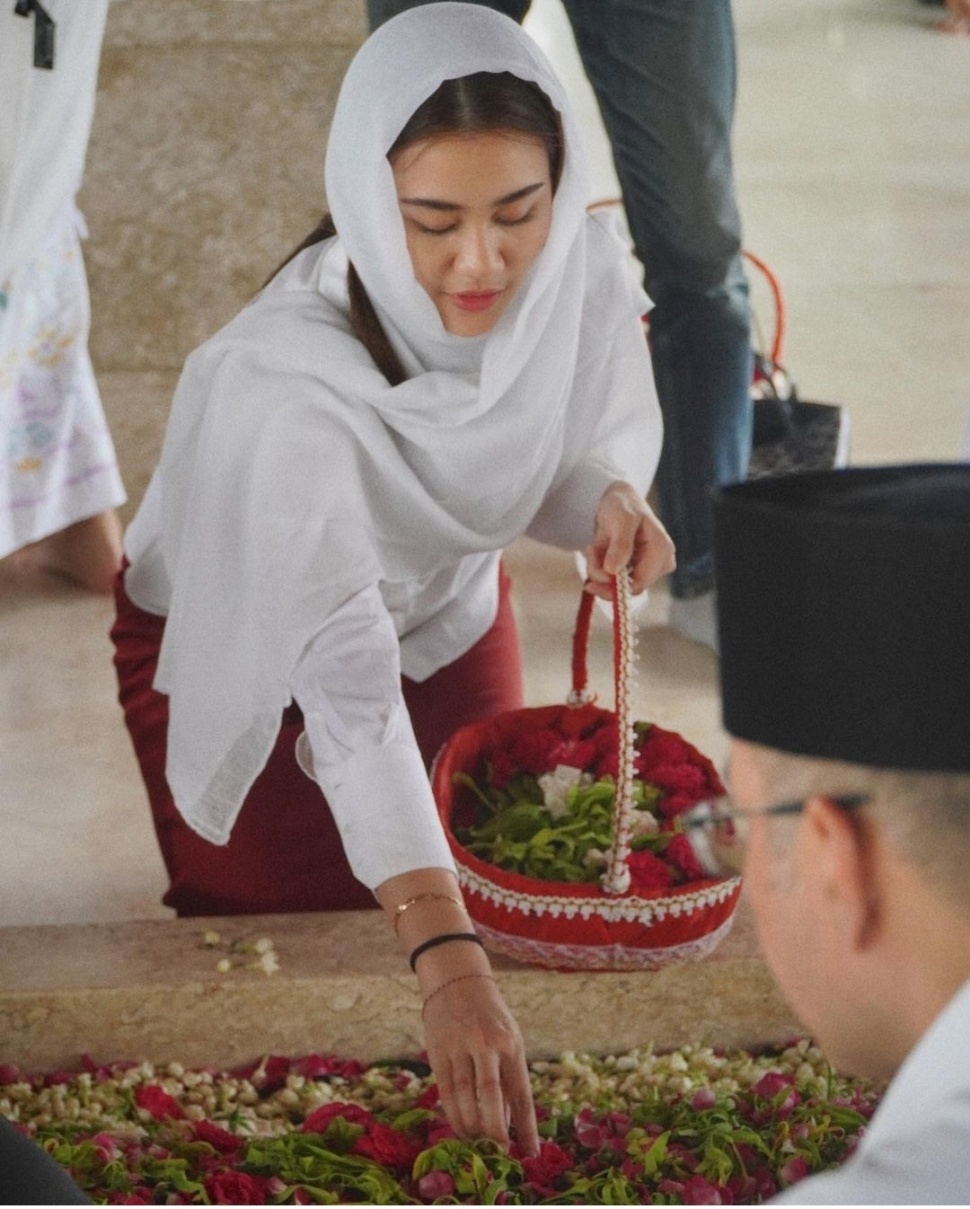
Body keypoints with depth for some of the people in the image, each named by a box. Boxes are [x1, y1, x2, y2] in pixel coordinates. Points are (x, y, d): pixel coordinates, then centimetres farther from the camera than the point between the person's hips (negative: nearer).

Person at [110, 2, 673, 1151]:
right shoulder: (288, 380, -43)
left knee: (486, 889, 15)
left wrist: (612, 498, -29)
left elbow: (606, 421, -3)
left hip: (451, 612, 5)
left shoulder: (581, 266, -27)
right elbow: (345, 678, -49)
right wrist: (446, 965, -56)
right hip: (246, 655, -4)